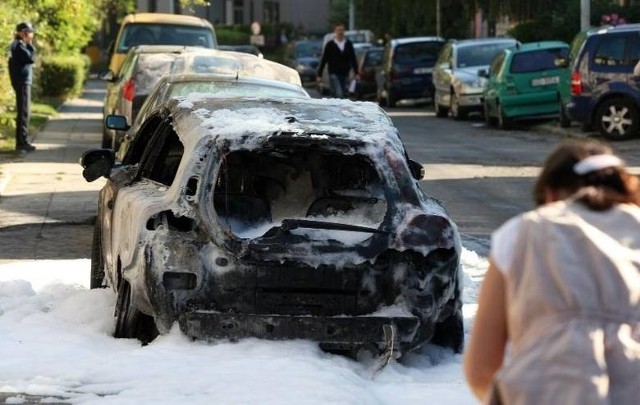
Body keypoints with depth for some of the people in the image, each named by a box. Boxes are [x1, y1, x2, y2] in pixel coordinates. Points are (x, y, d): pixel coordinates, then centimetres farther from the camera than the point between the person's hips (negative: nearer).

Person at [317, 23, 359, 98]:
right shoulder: (330, 45, -1)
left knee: (340, 95, 10)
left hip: (345, 75, 4)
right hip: (334, 74, -4)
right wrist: (319, 75, -1)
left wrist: (356, 73, 8)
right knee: (339, 95, -16)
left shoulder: (349, 44, 8)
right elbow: (323, 60, 1)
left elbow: (353, 59, 12)